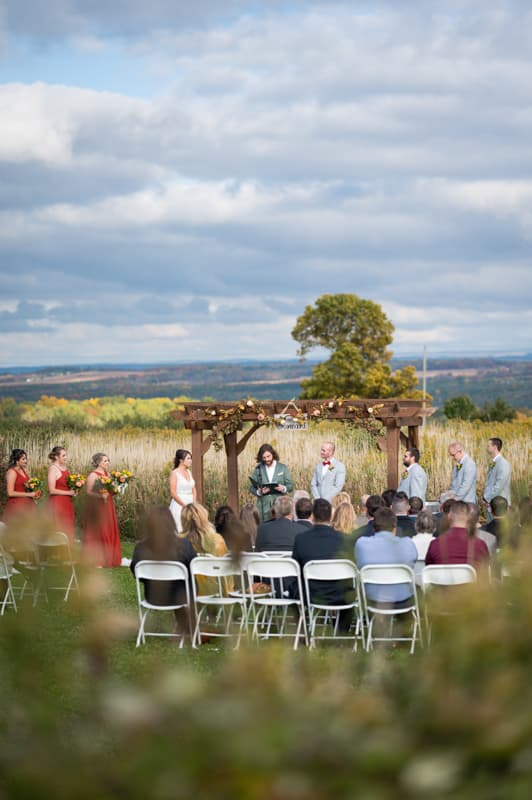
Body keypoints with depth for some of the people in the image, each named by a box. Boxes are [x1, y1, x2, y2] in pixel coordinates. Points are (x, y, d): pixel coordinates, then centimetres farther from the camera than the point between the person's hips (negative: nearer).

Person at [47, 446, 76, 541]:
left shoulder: (64, 467, 11)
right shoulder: (53, 469, -13)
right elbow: (52, 490, -18)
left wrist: (74, 489, 6)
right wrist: (68, 492, -14)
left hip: (67, 502, 8)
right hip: (58, 503, -8)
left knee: (68, 528, 8)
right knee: (60, 529, -5)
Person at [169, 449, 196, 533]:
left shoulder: (189, 472, 11)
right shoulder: (174, 473, -8)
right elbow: (173, 493, -14)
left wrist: (193, 503, 1)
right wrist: (184, 505, -14)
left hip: (190, 506, 6)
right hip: (179, 505, -6)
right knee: (181, 532, -8)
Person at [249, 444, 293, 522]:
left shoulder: (283, 468, 8)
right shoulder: (258, 469, 10)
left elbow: (290, 485, 6)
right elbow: (252, 488, 8)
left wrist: (283, 488, -15)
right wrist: (259, 492, -13)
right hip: (264, 508, 1)